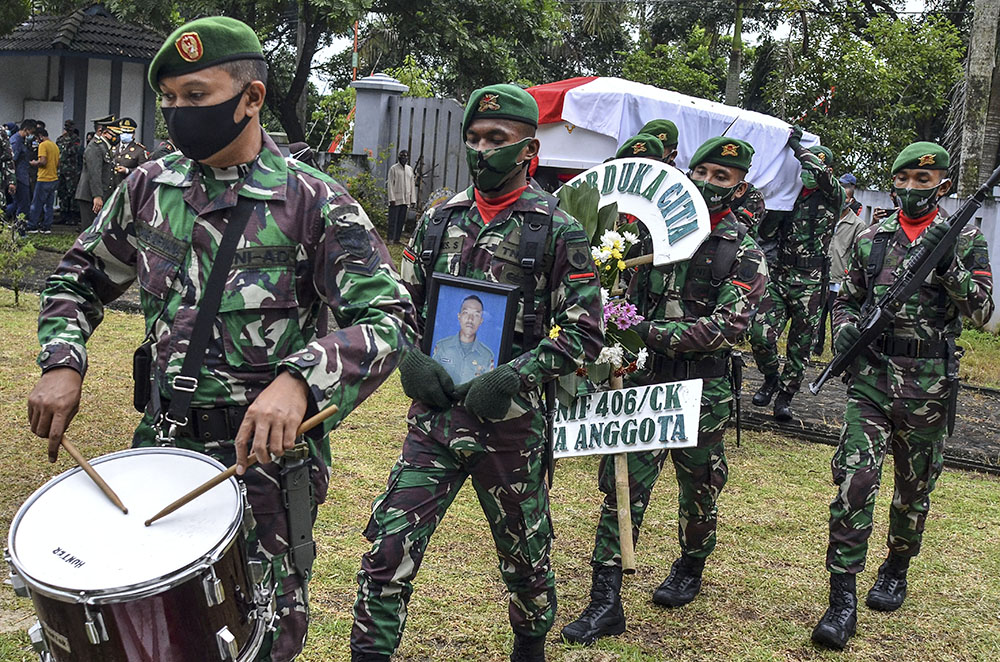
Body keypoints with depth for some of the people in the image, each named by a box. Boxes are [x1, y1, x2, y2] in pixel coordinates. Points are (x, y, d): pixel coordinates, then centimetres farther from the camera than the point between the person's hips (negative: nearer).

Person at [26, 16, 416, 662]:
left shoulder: (315, 202, -14)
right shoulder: (149, 187, 2)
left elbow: (390, 319, -20)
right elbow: (81, 276, 15)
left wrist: (299, 378, -36)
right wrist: (62, 364, -2)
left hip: (266, 446, -4)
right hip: (163, 438, 5)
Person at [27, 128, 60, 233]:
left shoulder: (43, 145, -12)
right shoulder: (55, 146, 13)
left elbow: (43, 162, -21)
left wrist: (35, 163, -4)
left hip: (44, 179, -8)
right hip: (54, 179, 8)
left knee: (36, 205, 1)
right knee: (49, 205, 10)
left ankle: (32, 226, 6)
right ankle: (47, 227, 11)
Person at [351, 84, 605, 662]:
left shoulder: (559, 232, -5)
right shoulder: (438, 221, 7)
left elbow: (585, 332, -7)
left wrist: (515, 376, -19)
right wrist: (410, 360, -6)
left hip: (511, 424, -3)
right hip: (433, 418, 3)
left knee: (525, 554, 16)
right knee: (389, 546, -4)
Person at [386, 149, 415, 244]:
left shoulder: (410, 169, 14)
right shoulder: (393, 168, -2)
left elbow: (412, 185, 16)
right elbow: (390, 184, -6)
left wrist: (413, 199, 11)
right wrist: (391, 198, -14)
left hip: (406, 199, 5)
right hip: (396, 199, -5)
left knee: (401, 220, 6)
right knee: (393, 220, -5)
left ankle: (397, 239, 11)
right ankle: (391, 239, -2)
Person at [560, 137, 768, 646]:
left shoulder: (745, 256, -5)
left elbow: (724, 329, -17)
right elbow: (628, 296, 16)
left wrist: (649, 332, -21)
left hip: (701, 392, -2)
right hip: (643, 378, 2)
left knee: (698, 489, 15)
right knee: (623, 485, -3)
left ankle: (691, 567, 42)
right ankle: (605, 602, 2)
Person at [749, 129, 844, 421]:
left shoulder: (833, 197, 1)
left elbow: (821, 173, -22)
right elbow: (765, 235, 13)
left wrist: (796, 146, -12)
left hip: (810, 282, -3)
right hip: (778, 276, 3)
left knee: (800, 345, 5)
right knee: (760, 334, -11)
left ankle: (785, 396, 20)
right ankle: (770, 378, 16)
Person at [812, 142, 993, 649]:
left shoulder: (966, 240, 2)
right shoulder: (870, 239, 8)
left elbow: (981, 312, -6)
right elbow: (847, 300, 16)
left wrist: (948, 264, -20)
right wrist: (845, 329, -5)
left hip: (929, 383, 0)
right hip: (872, 373, 1)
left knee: (914, 487, 14)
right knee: (853, 478, -11)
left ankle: (897, 569, 38)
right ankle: (842, 599, -8)